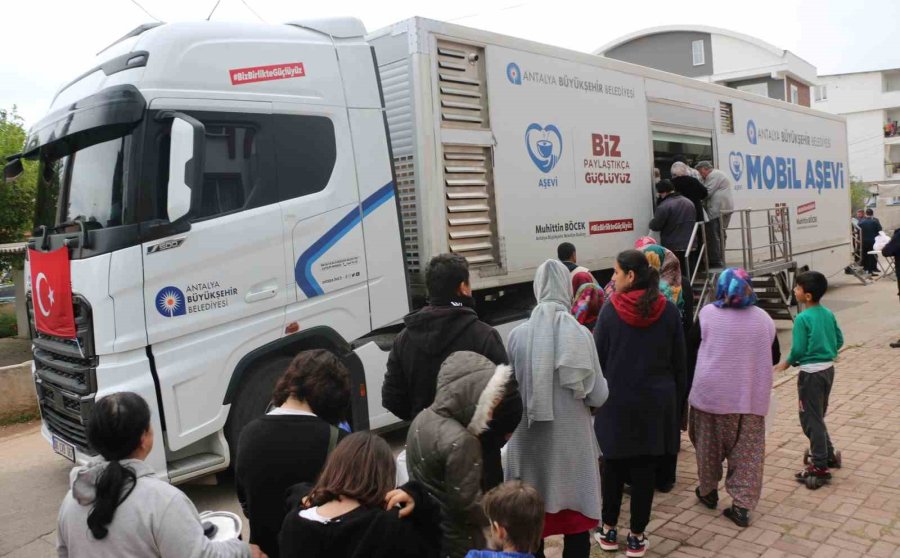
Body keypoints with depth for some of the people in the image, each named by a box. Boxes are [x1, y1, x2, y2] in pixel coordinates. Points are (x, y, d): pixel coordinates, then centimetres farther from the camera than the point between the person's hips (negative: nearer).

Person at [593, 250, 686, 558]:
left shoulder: (611, 309, -10)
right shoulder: (668, 311, -3)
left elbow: (598, 357, -5)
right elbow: (679, 361, 3)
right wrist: (677, 398, 13)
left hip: (617, 401, -1)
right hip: (656, 401, 1)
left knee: (613, 465, 13)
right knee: (645, 469, 7)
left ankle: (608, 530, 24)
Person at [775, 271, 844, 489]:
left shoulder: (802, 318, -18)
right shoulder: (828, 314, 4)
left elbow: (798, 349, -17)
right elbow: (839, 340, 11)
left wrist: (787, 363, 0)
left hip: (811, 373, -8)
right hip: (828, 368, 8)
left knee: (811, 418, 2)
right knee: (818, 415, 23)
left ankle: (820, 466, 7)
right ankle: (829, 454, 32)